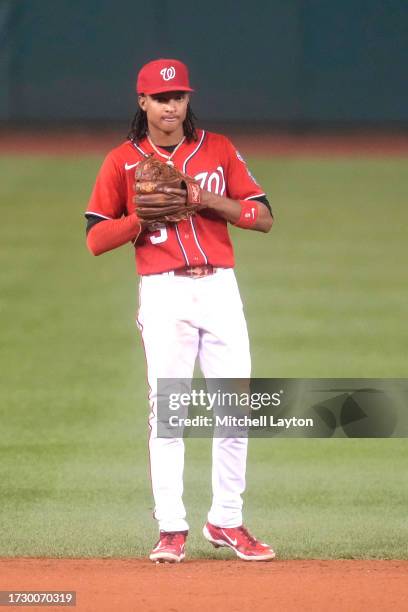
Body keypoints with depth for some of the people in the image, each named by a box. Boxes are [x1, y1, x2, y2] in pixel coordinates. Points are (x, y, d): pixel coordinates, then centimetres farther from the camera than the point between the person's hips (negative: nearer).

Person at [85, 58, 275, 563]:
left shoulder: (218, 150, 11)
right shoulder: (122, 162, 6)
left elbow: (263, 217, 6)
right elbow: (95, 238, 3)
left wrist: (207, 200, -8)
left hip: (219, 288, 2)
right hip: (164, 293, -2)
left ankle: (226, 522, 11)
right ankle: (170, 528, -1)